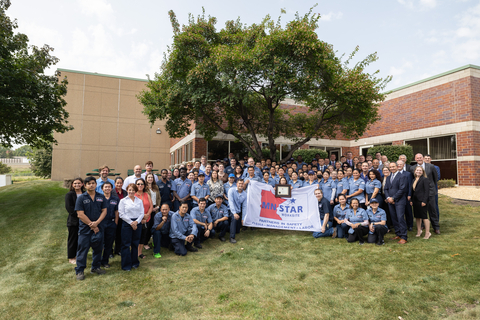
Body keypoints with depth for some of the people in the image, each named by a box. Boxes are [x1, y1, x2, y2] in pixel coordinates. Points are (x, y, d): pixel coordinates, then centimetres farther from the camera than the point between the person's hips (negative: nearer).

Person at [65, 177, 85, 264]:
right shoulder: (69, 195, -3)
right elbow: (69, 208, -9)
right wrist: (78, 214, -16)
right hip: (73, 221, -3)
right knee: (73, 239, 6)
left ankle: (79, 256, 22)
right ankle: (71, 258, 18)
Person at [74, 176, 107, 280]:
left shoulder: (101, 197, 5)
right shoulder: (81, 198, -5)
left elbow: (104, 211, 2)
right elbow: (80, 214, -10)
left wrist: (96, 222, -13)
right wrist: (92, 225, -11)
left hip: (98, 227, 3)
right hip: (85, 228, -3)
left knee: (98, 248, 11)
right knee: (82, 249, 2)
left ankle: (95, 267, 27)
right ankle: (79, 271, 14)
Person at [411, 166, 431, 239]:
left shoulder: (425, 179, -7)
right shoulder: (414, 180, 14)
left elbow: (427, 191, -13)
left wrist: (424, 201, -18)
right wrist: (411, 200, 10)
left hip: (421, 201, -7)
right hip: (415, 201, 7)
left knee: (424, 216, -2)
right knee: (417, 216, 13)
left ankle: (427, 233, 7)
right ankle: (419, 231, 24)